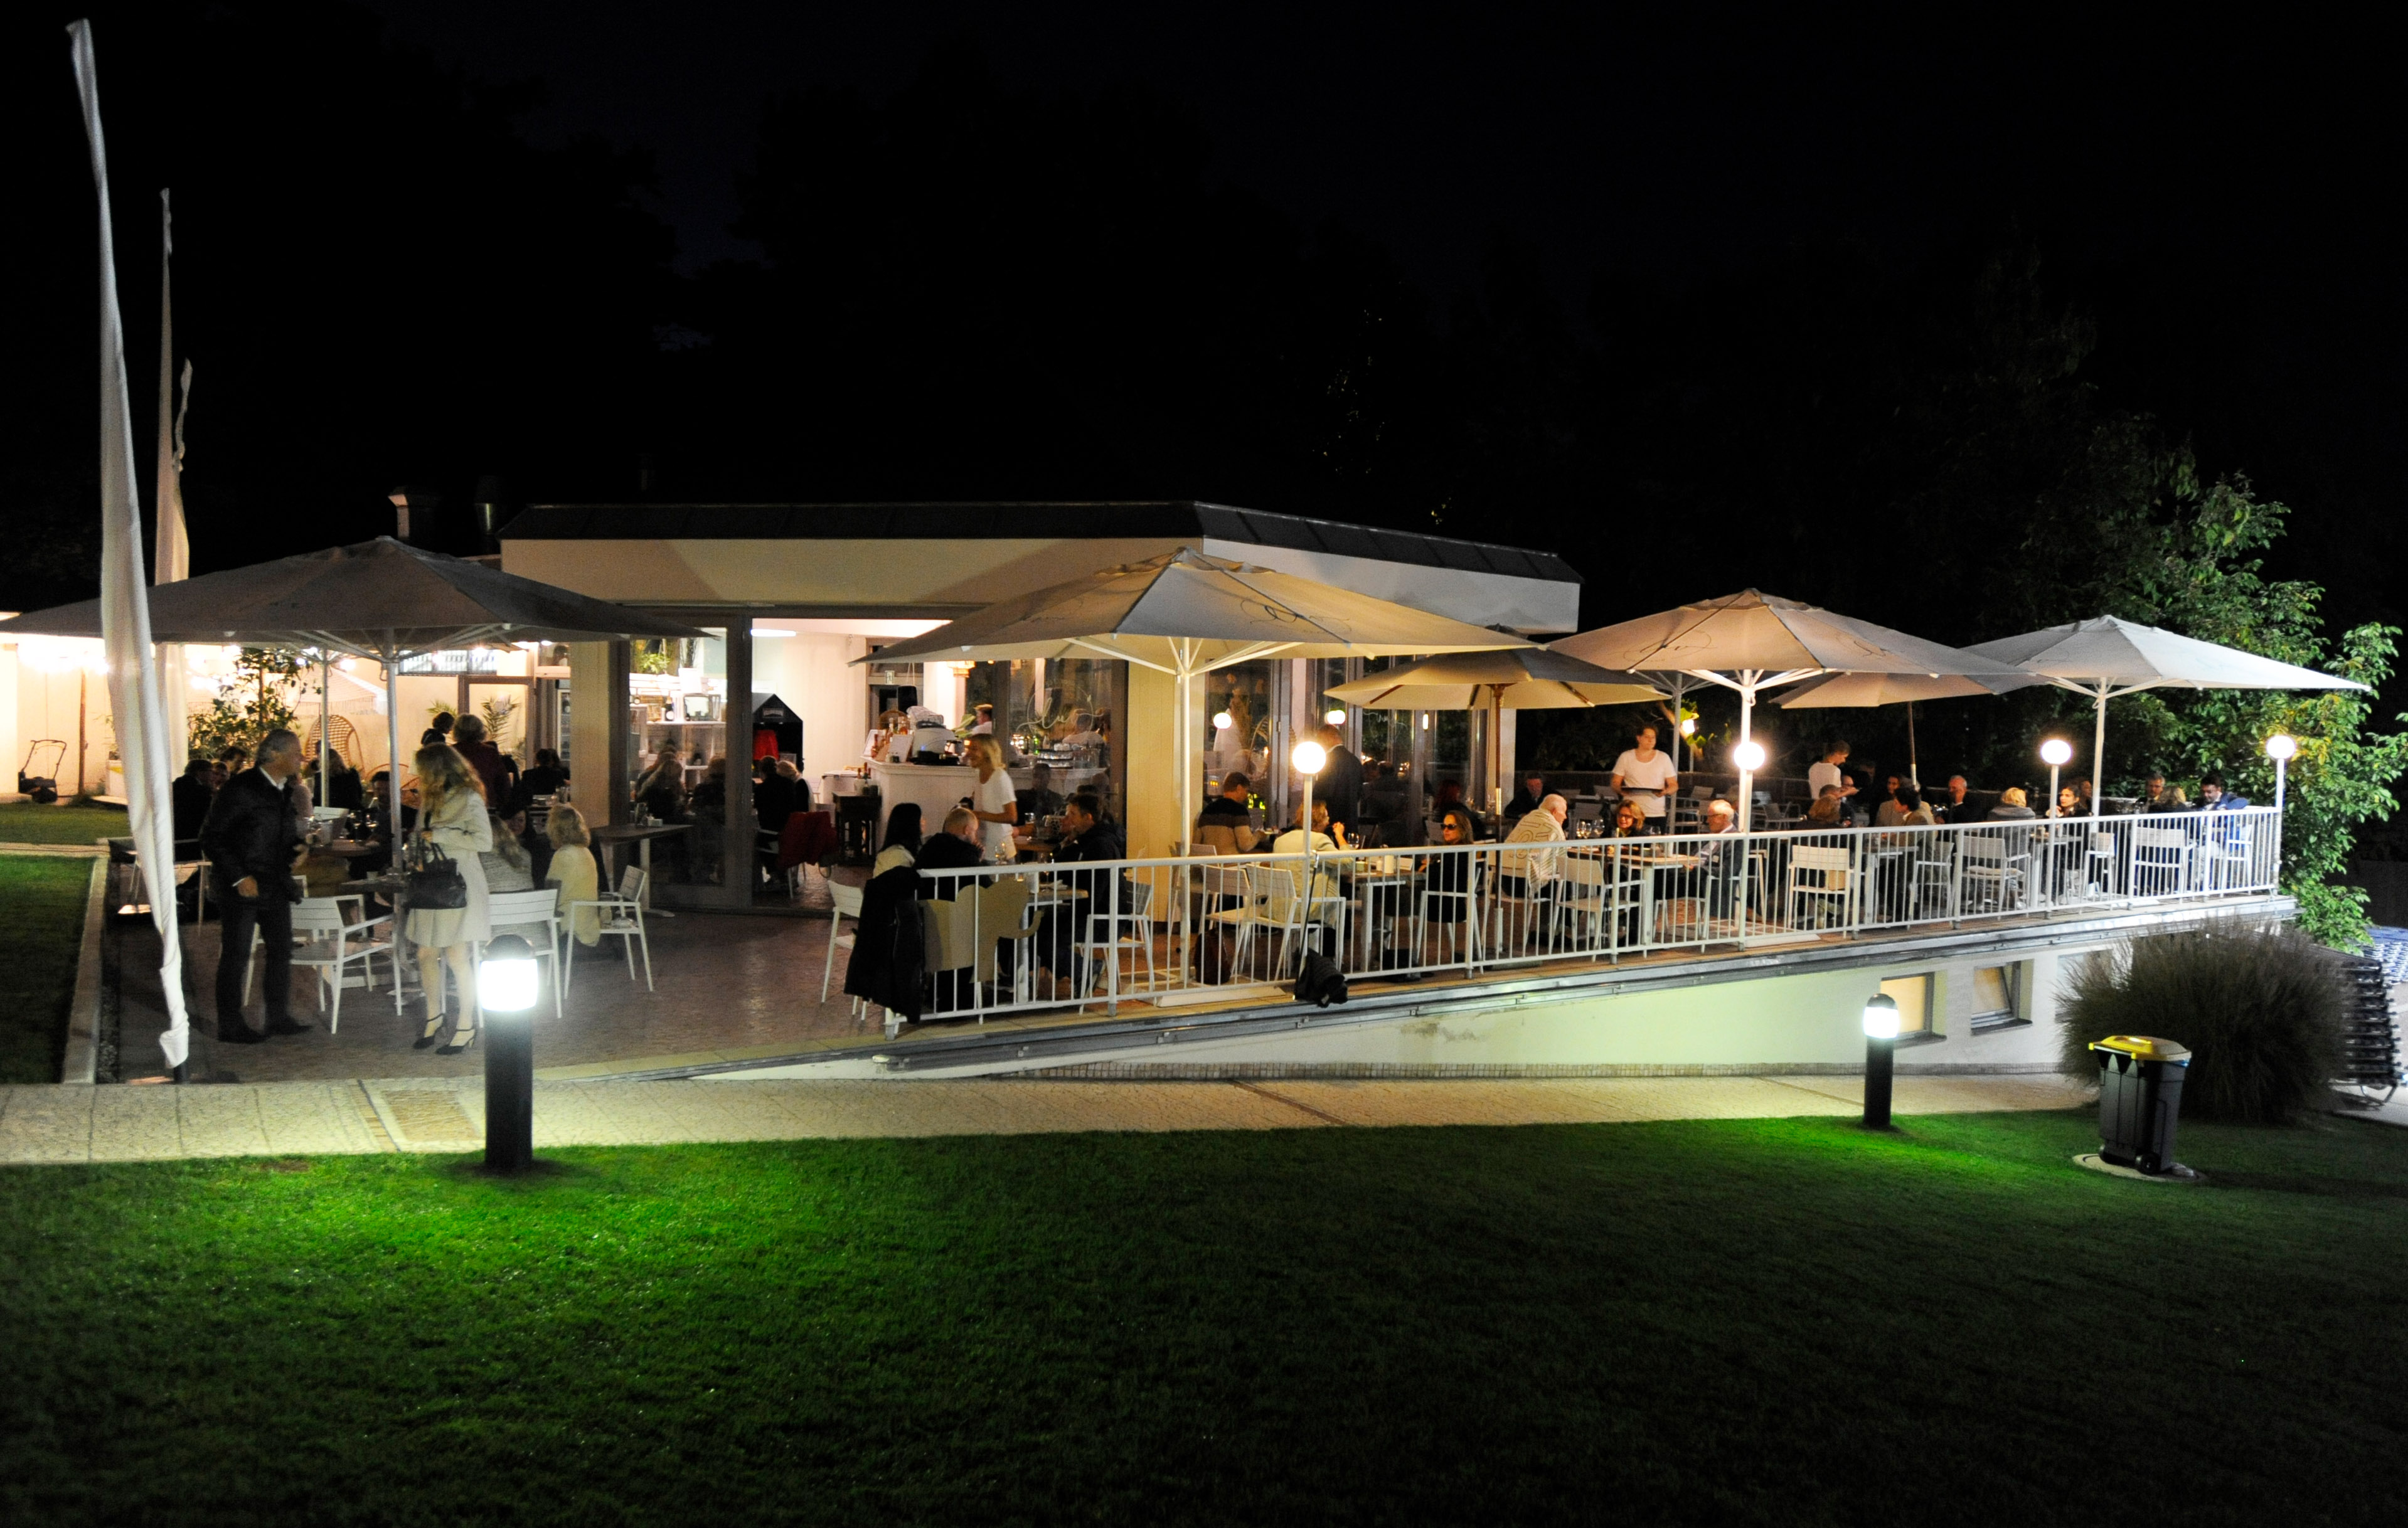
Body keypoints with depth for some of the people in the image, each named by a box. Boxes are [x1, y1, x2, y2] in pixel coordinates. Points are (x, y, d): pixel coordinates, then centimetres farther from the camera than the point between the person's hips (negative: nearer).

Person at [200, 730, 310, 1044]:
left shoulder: (285, 790, 9)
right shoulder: (241, 788, -14)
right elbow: (211, 837, -13)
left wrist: (301, 844, 3)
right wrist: (239, 877, -17)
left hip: (276, 885, 7)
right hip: (242, 887, -7)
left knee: (281, 950, 10)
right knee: (236, 955, 1)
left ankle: (279, 1018, 20)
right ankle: (230, 1026, 10)